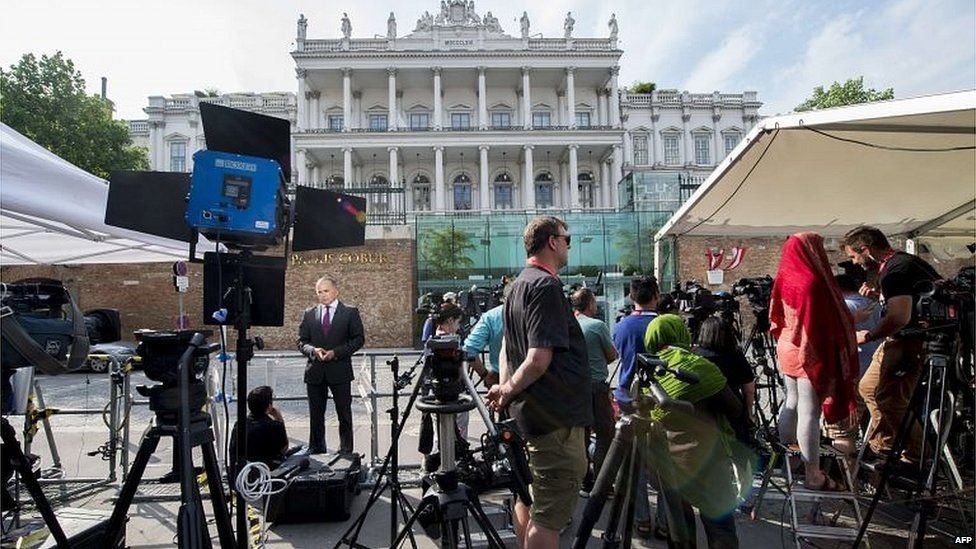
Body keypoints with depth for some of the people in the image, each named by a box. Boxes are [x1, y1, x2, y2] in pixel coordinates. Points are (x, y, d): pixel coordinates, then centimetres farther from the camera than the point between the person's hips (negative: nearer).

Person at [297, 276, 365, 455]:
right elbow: (302, 341, 8)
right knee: (315, 413, 11)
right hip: (315, 372, 3)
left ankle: (346, 450, 17)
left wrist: (336, 352, -13)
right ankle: (316, 448, 26)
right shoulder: (309, 314, 9)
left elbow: (358, 339, -3)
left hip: (340, 371, -3)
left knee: (344, 413, 5)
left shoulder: (350, 312, 0)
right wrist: (313, 350, -13)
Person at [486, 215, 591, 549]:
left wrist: (506, 390, 12)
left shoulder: (519, 284, 14)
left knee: (530, 495, 21)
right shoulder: (546, 285, -17)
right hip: (556, 416, -10)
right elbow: (539, 360, -24)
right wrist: (507, 391, -10)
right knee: (549, 517, -2)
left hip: (529, 411, 10)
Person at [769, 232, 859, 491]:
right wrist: (829, 360, -11)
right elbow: (823, 323, -18)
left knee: (792, 402, 19)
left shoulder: (784, 277, 5)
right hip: (809, 353, -8)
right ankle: (813, 475, 6)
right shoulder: (812, 281, -20)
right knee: (809, 412, -2)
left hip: (787, 350, 8)